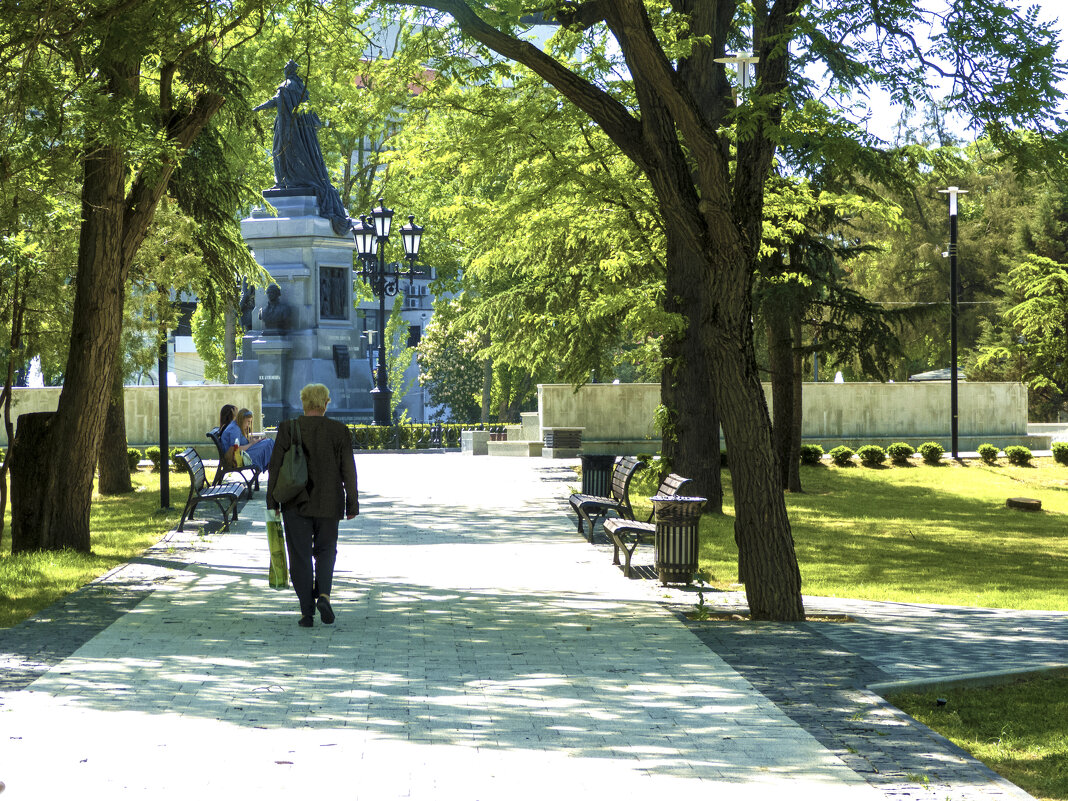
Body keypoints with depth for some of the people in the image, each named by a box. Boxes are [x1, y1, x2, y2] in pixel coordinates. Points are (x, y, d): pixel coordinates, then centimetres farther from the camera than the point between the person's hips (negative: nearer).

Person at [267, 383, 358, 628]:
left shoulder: (288, 429, -4)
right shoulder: (339, 431, -3)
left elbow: (275, 467, -4)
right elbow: (348, 471, -2)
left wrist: (272, 504, 2)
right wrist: (352, 504, 5)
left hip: (296, 505, -1)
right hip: (328, 504, 1)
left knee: (300, 557, 5)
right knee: (325, 551, 17)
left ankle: (307, 611, 1)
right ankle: (323, 595, -6)